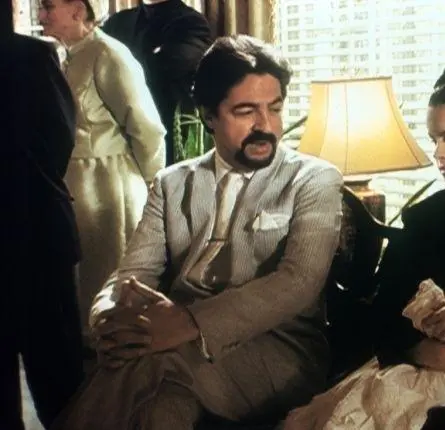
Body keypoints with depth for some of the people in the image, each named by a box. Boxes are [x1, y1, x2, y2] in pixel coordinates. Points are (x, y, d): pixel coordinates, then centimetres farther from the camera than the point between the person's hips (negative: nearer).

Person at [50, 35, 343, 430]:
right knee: (161, 398, -36)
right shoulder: (172, 183, 17)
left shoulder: (315, 180, 5)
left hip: (277, 350, -2)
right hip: (176, 342, 3)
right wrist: (112, 318, -18)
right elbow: (133, 274, 8)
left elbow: (299, 282, -11)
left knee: (153, 367, -34)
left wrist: (193, 323, -25)